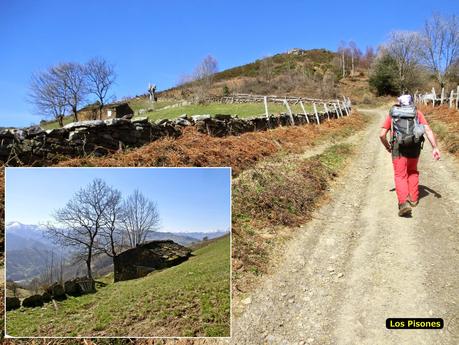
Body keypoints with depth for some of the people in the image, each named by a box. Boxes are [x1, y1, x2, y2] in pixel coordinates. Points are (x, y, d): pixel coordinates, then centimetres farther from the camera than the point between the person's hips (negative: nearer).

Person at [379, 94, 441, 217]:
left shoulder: (392, 114, 12)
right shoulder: (417, 113, 13)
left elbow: (382, 135, 5)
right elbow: (428, 130, -1)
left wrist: (387, 147, 22)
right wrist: (435, 148, -4)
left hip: (398, 148, -2)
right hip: (414, 147, 2)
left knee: (400, 176, 2)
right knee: (413, 172, 25)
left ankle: (404, 202, -16)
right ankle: (413, 198, 28)